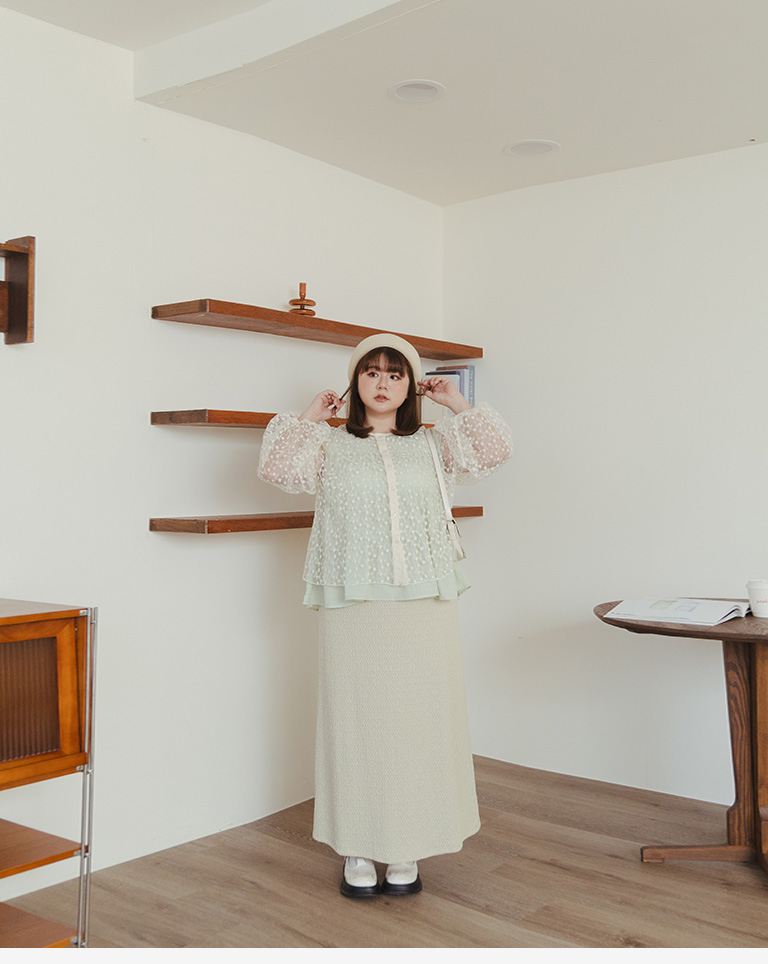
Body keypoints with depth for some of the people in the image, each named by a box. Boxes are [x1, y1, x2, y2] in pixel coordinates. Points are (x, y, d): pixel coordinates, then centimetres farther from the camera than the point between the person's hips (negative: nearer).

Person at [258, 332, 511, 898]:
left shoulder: (429, 446, 14)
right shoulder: (331, 447, 9)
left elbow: (494, 452, 6)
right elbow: (278, 467, -6)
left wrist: (457, 403, 10)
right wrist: (310, 416, 4)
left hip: (425, 606, 2)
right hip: (355, 608, -1)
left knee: (418, 719, 4)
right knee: (358, 720, 2)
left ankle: (406, 851, 17)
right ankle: (357, 851, 16)